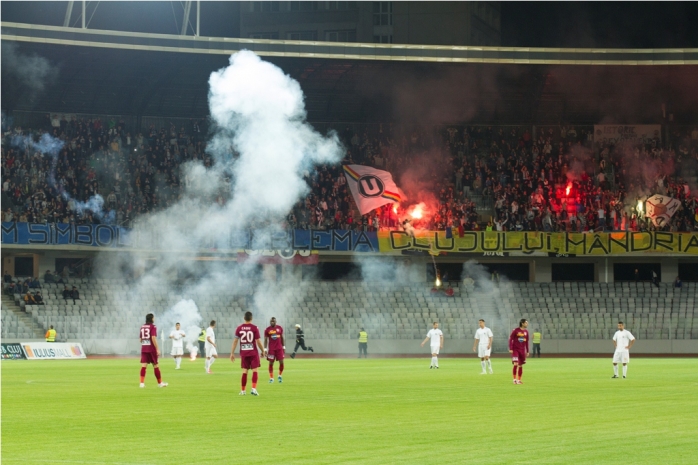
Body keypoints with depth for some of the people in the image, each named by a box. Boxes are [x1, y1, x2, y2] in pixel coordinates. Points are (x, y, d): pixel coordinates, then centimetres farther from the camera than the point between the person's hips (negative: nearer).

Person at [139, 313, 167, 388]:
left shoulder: (142, 327, 11)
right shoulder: (153, 327, -8)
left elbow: (141, 339, 15)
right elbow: (153, 338, -18)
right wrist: (157, 349, -17)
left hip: (144, 349, 5)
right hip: (151, 349, -5)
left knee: (143, 365, -3)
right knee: (156, 366, 6)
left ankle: (142, 383, -14)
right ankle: (160, 383, 15)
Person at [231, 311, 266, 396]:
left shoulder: (239, 328, 1)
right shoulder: (254, 328, -7)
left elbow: (235, 341, 1)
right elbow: (258, 341, -7)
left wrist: (232, 353, 6)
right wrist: (263, 351, 7)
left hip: (243, 353, 3)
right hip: (253, 353, -3)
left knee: (244, 371, 9)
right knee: (254, 371, 2)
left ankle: (243, 391, 12)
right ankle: (254, 389, -11)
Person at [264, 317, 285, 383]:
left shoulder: (280, 328, 4)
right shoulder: (267, 330, -2)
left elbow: (282, 338, 11)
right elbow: (265, 340, 0)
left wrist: (284, 347, 9)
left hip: (279, 348, 2)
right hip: (271, 349, -2)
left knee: (281, 362, -3)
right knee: (271, 363, 0)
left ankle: (280, 376, 17)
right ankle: (271, 378, 8)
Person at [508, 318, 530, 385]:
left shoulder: (526, 331, 7)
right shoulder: (516, 330, -8)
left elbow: (527, 342, 14)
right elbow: (510, 339, -7)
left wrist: (527, 351, 14)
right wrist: (510, 349, -13)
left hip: (522, 350, 5)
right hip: (515, 349, -5)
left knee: (521, 365, 7)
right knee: (515, 364, -14)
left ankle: (519, 380, 15)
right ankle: (515, 379, -7)